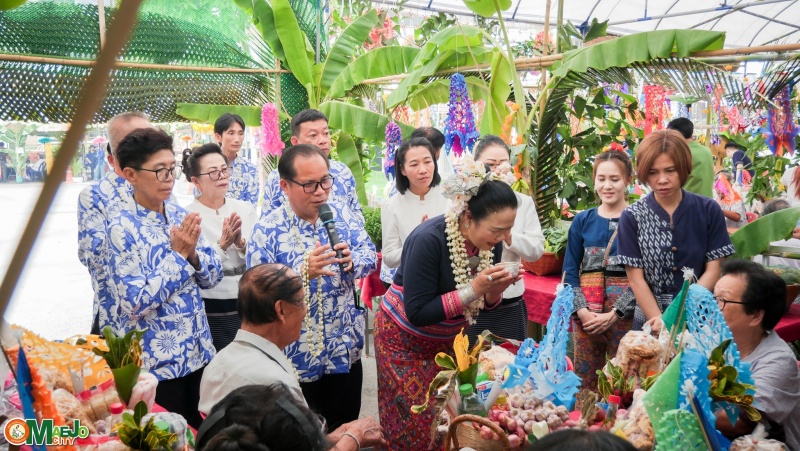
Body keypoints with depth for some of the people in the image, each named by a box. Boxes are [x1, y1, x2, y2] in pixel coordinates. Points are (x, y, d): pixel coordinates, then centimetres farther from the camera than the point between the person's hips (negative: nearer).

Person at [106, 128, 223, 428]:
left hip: (198, 353, 6)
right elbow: (135, 304, -21)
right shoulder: (122, 228, -16)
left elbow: (213, 277, 5)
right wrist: (178, 253, -20)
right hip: (155, 362, -6)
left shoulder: (180, 215, 3)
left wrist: (192, 252, -15)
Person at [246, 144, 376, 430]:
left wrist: (352, 261, -18)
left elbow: (370, 254, 4)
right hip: (298, 358, -4)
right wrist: (303, 271, -33)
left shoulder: (340, 216, 3)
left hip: (346, 350, 4)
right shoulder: (267, 230, -14)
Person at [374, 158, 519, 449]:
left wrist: (494, 291, -22)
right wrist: (473, 289, -34)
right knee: (416, 426, 4)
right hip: (405, 339, -5)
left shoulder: (491, 243, -12)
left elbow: (480, 303, 1)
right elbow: (417, 313, -30)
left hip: (449, 339, 6)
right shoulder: (429, 240, -32)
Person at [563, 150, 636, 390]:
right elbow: (570, 270, 7)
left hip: (625, 310, -3)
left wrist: (614, 314, -12)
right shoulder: (582, 220, 8)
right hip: (586, 309, 3)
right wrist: (582, 310, -6)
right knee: (584, 381, 8)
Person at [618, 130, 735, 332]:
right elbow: (636, 278, -7)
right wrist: (661, 321, -16)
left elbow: (713, 270, -4)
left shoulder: (708, 210, -3)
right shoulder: (632, 217, -6)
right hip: (650, 322, 0)